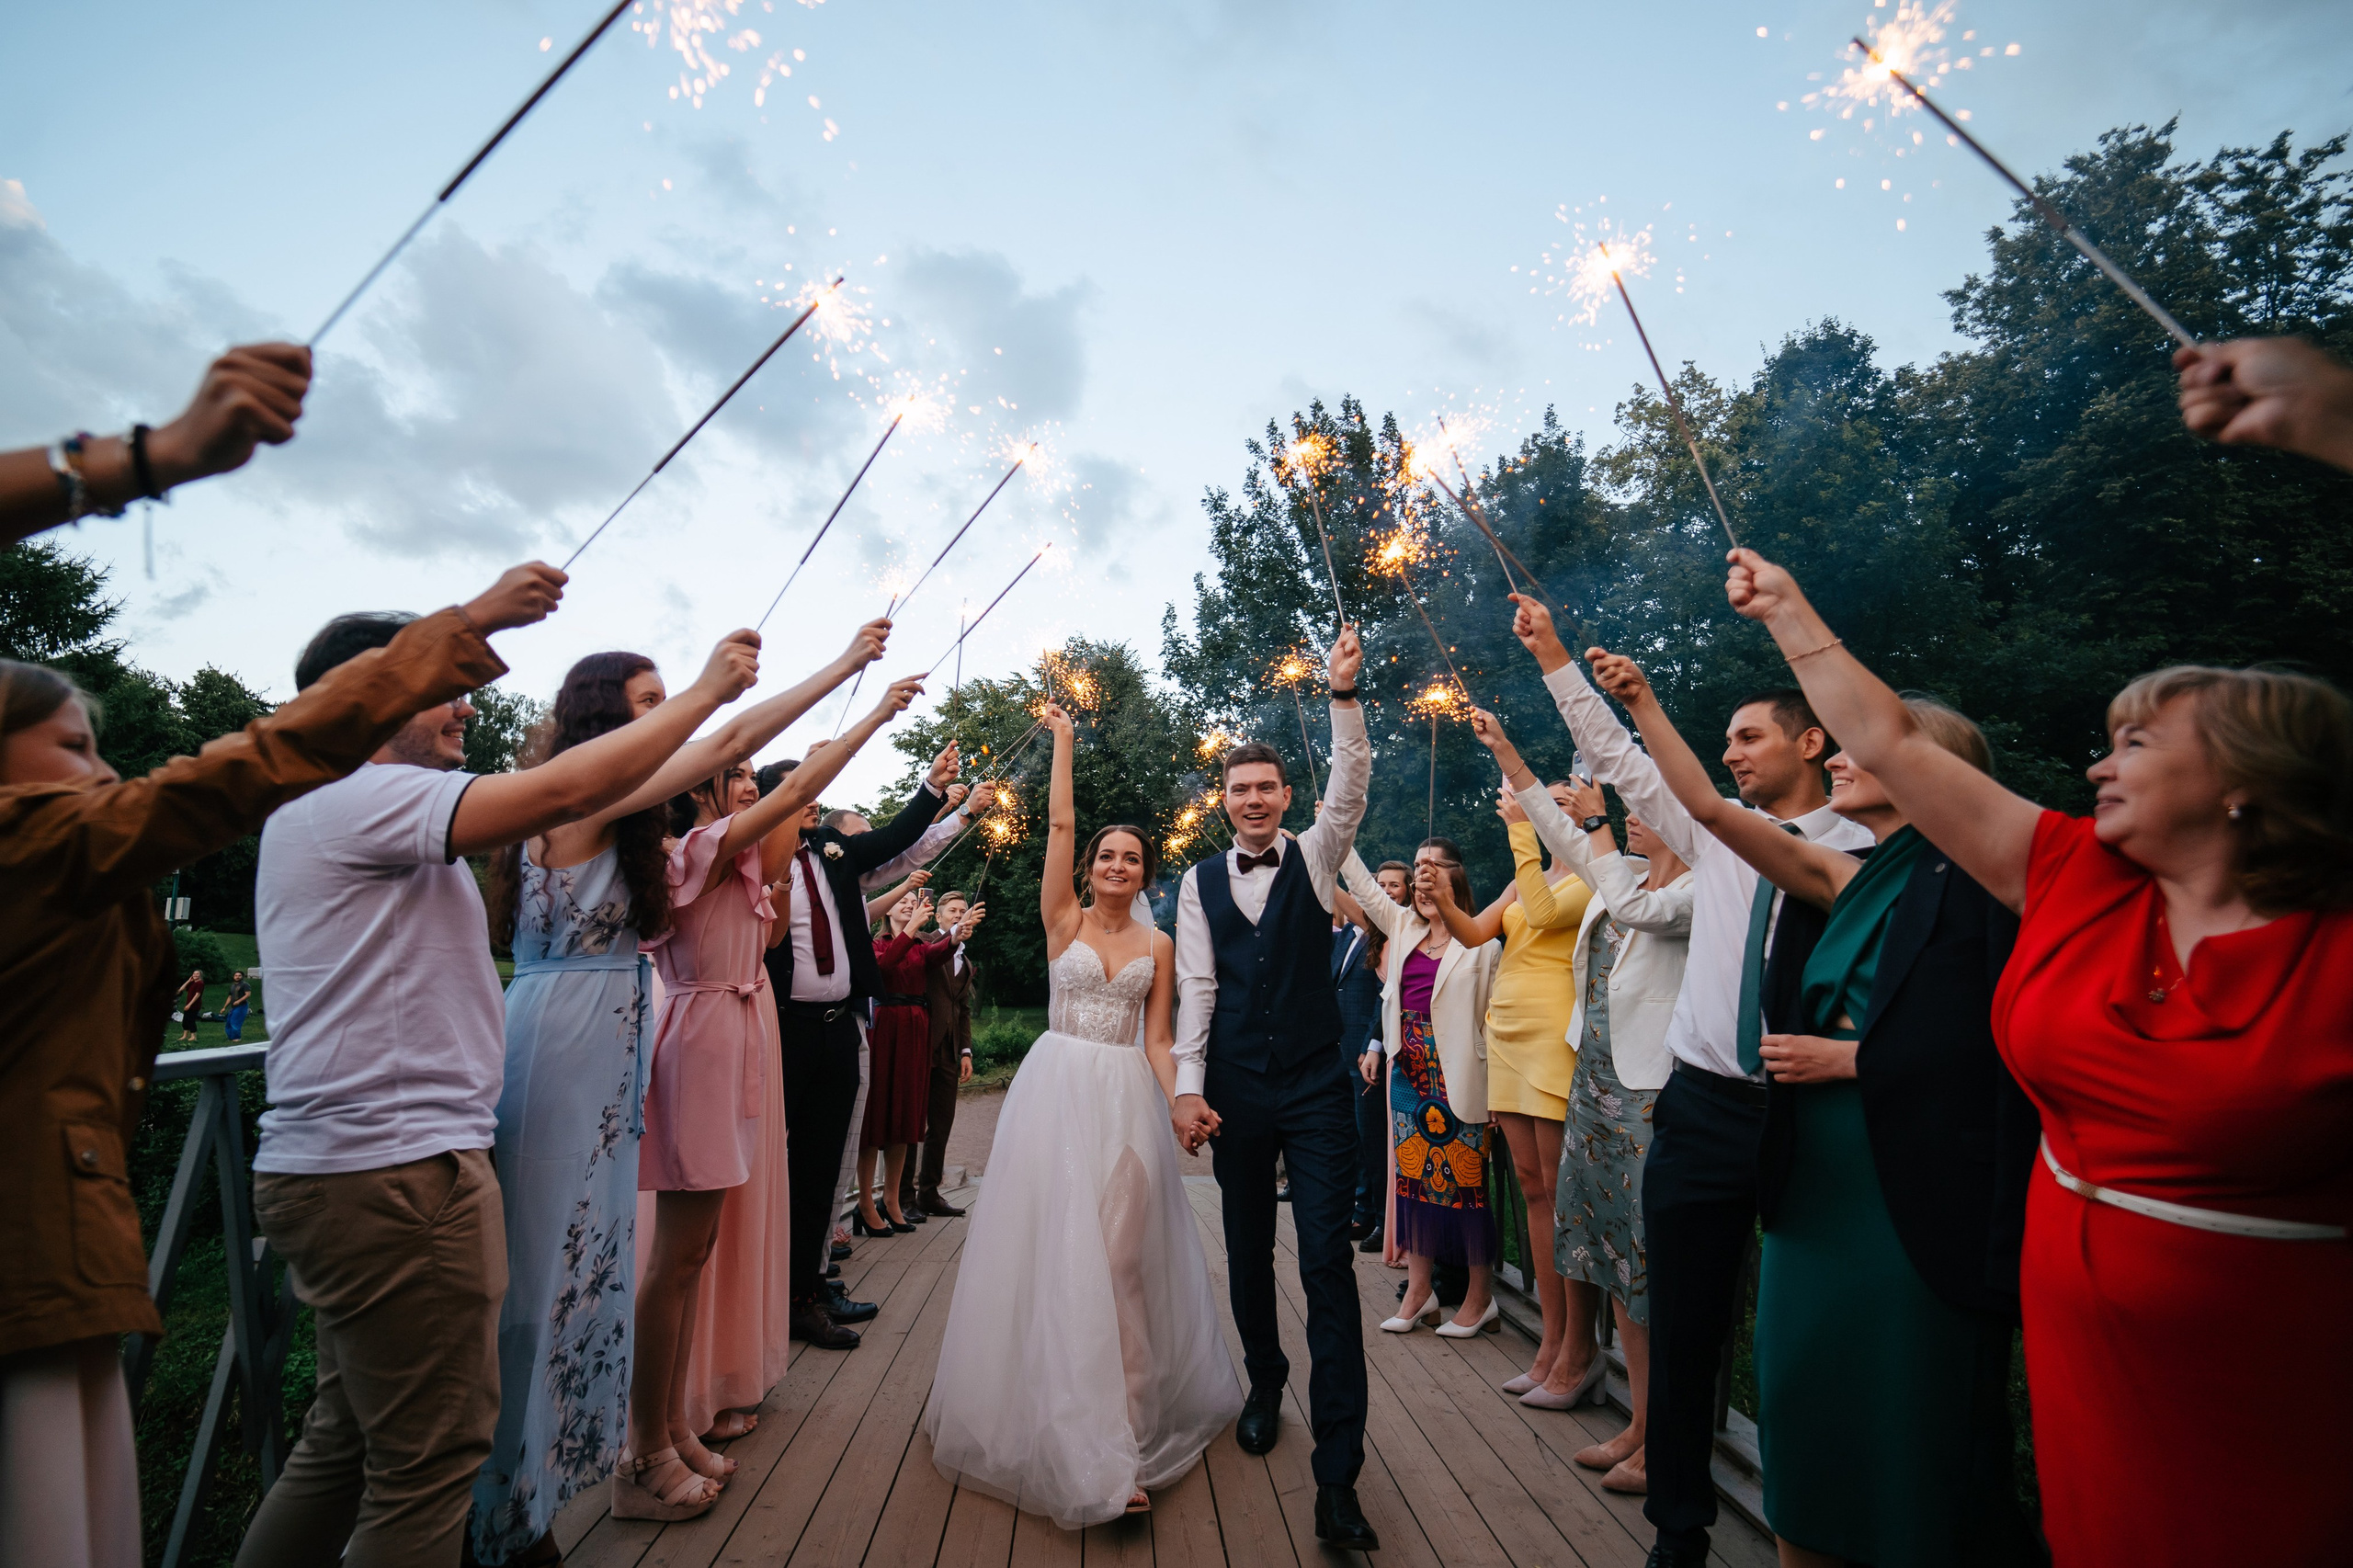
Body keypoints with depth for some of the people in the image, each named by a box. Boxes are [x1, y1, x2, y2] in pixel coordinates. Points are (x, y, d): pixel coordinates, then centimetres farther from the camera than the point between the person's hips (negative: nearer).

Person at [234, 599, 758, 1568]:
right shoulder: (362, 797, -14)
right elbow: (566, 792, -24)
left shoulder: (333, 813, 19)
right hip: (393, 1169, -11)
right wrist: (706, 689, -16)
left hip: (336, 1165, 11)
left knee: (348, 1440, 22)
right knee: (429, 1458, 1)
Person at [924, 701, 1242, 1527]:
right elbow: (1058, 824, -2)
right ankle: (1058, 1425, 17)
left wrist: (1180, 1102, -9)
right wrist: (1063, 741, 2)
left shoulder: (1157, 945, 8)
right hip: (1055, 1088, -1)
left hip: (1124, 1098, 1)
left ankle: (1115, 1431, 11)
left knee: (1117, 1254, 1)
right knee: (1051, 1247, 1)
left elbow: (1157, 1038, 6)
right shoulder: (1063, 920, 3)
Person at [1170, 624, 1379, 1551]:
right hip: (1235, 1093, 2)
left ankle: (1338, 1477, 3)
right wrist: (1188, 1087, -7)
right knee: (1247, 1253, 16)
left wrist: (1345, 695, -26)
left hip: (1317, 1089, -2)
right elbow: (1195, 988, 0)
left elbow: (1351, 788, -15)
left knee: (1327, 1263, -4)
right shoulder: (1200, 882, 4)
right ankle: (1265, 1380, 41)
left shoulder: (1314, 859, 2)